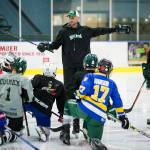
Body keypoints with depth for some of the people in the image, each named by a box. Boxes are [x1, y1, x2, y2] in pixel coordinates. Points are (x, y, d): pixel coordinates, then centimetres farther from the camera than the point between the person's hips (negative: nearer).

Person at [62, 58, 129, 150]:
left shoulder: (90, 76, 9)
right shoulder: (112, 84, 18)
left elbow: (83, 88, -10)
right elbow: (117, 102, 20)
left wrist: (79, 97, 8)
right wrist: (122, 116, 29)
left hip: (84, 108, -1)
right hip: (99, 117, 1)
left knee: (69, 104, 30)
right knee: (95, 139, 18)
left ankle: (66, 130, 21)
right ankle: (95, 141, -19)